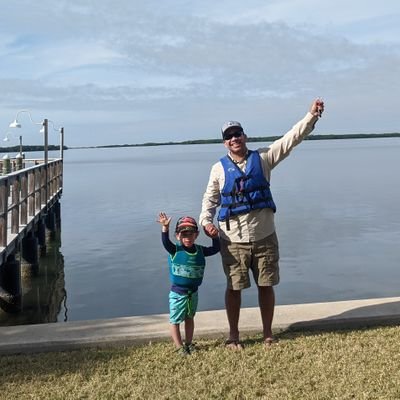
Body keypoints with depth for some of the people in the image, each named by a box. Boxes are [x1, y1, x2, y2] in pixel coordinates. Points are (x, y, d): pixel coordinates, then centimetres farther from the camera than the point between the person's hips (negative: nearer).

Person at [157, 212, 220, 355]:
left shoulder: (200, 250, -2)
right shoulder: (175, 250, -15)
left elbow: (215, 248, 4)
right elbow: (165, 242, -31)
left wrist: (215, 236, -12)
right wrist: (165, 227, -46)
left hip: (193, 292, 4)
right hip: (177, 293, -4)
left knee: (189, 318, 20)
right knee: (175, 320, 3)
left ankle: (189, 343, 34)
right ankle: (180, 347, 15)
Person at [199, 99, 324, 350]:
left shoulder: (262, 158, 2)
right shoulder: (219, 168, 2)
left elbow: (291, 139, -4)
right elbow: (210, 198, 8)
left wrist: (311, 117, -14)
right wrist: (206, 220, -9)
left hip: (264, 237, 1)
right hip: (233, 241, -1)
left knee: (266, 286, 10)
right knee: (234, 288, 8)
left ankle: (268, 333, 27)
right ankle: (234, 336, 24)